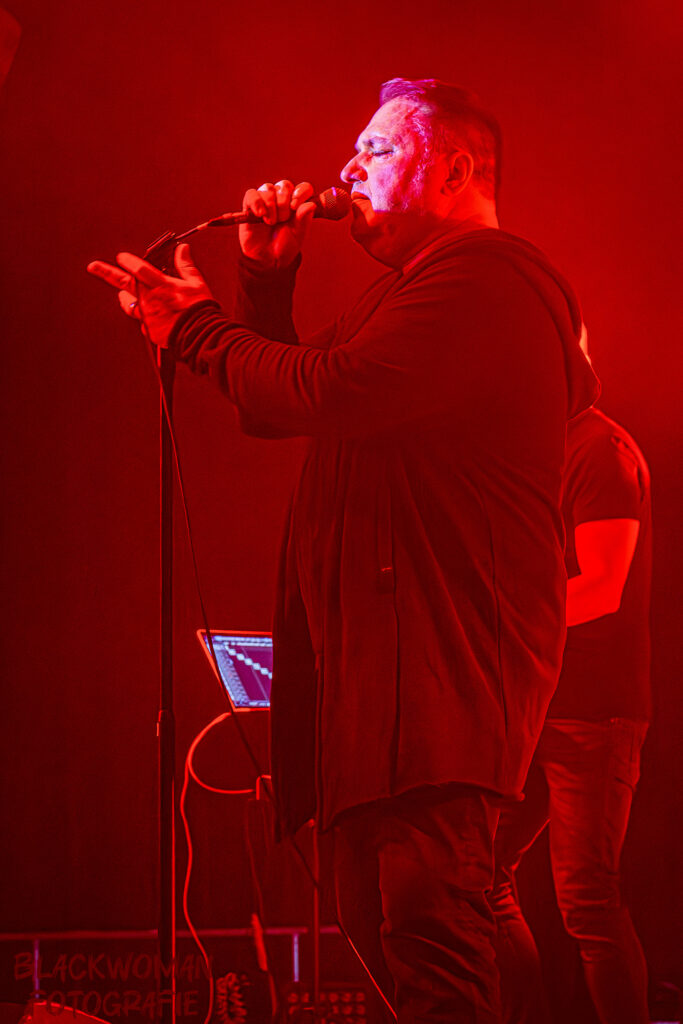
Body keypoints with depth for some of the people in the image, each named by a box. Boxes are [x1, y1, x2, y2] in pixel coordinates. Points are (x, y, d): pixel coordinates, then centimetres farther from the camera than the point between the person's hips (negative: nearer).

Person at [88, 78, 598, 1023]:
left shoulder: (481, 274, -10)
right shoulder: (420, 289, 27)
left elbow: (326, 392, -21)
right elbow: (273, 412, 27)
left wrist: (195, 326, -5)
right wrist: (266, 281, 14)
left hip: (443, 658, -11)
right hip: (387, 660, 11)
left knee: (427, 939, -18)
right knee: (382, 931, 12)